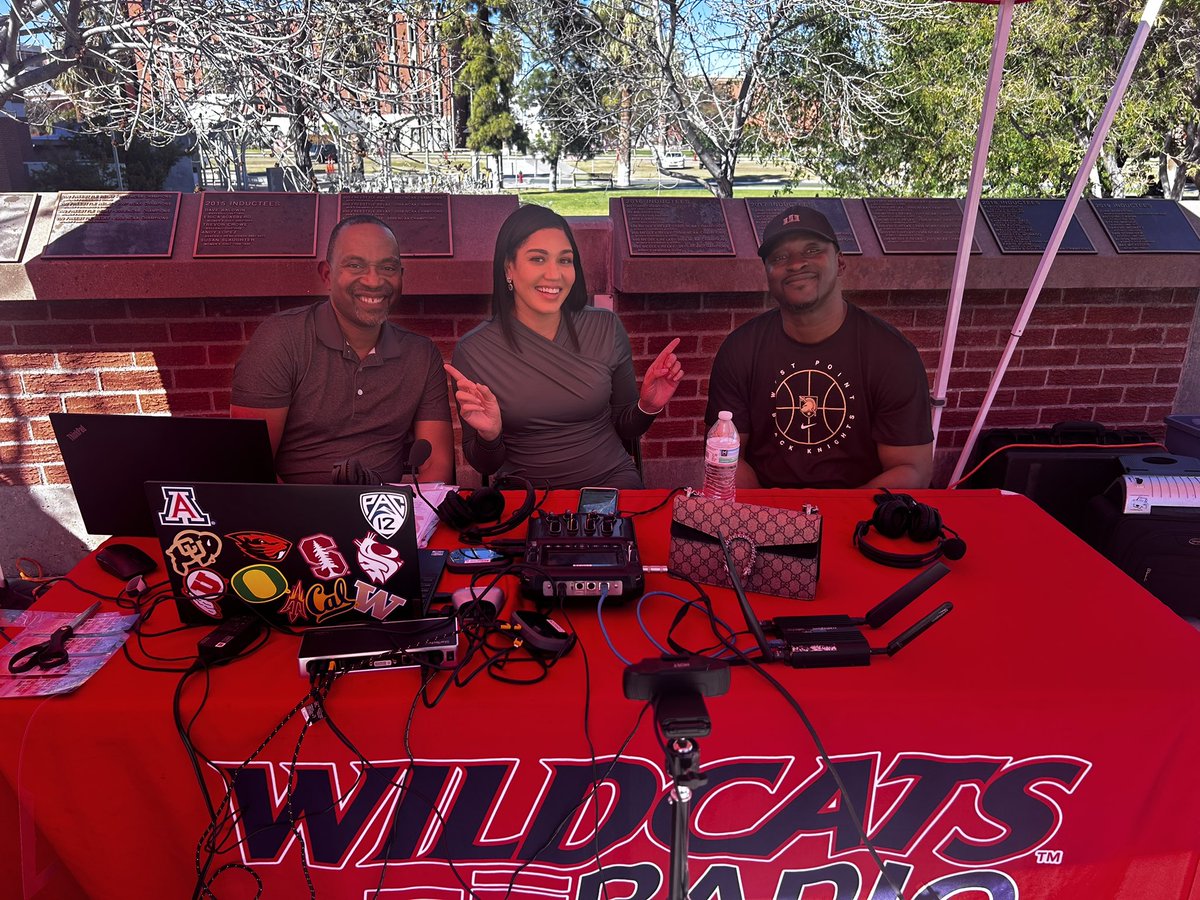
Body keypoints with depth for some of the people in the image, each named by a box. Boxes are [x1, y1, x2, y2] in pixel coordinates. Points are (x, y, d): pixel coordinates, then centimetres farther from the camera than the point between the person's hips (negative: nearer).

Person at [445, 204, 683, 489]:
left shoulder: (606, 328, -6)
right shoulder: (473, 350, -10)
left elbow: (625, 428, 6)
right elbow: (485, 465, -1)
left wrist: (648, 406, -15)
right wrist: (489, 435, -22)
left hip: (610, 481, -1)